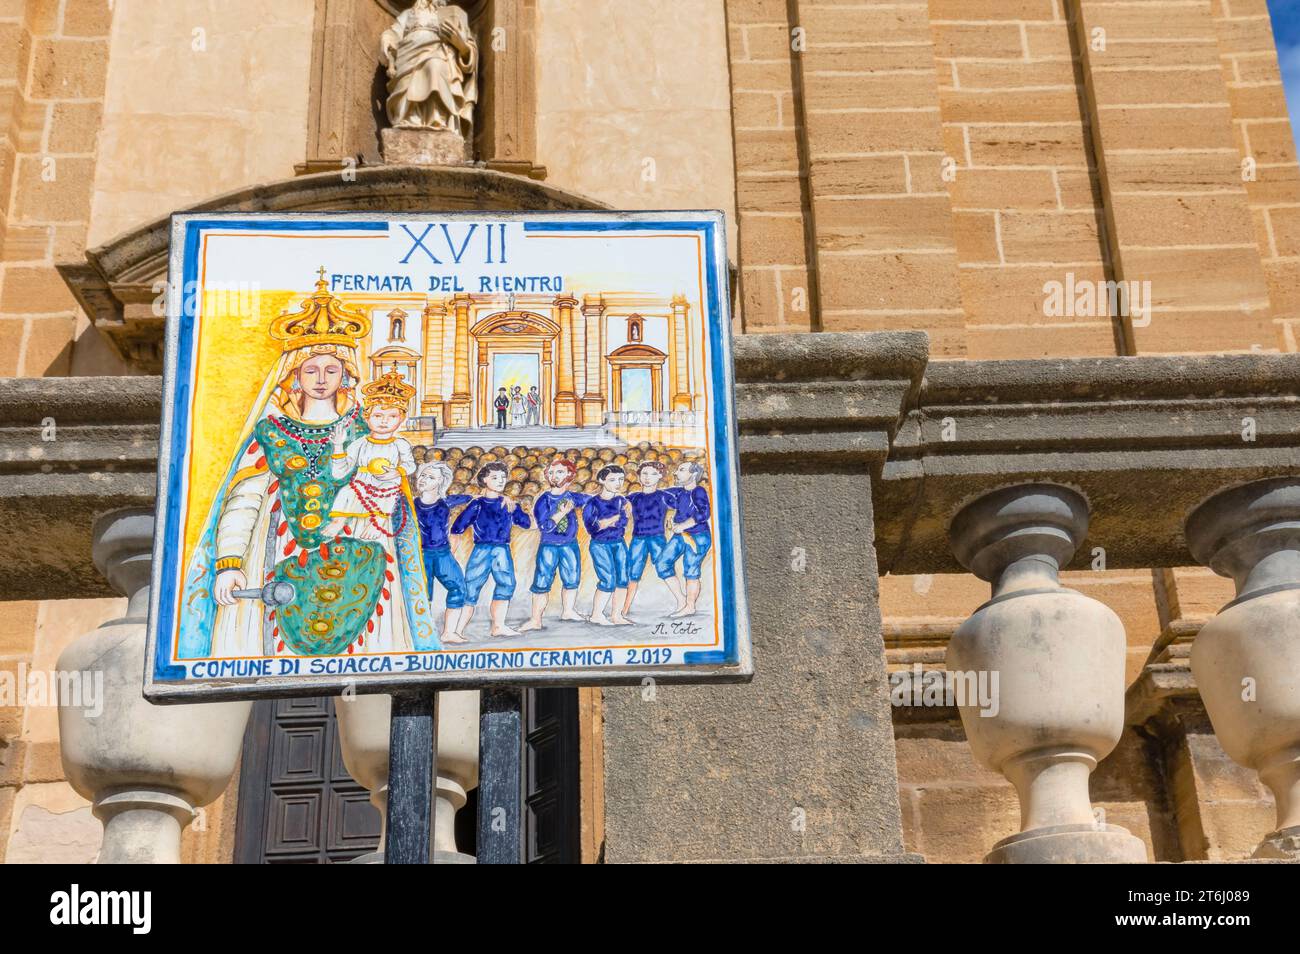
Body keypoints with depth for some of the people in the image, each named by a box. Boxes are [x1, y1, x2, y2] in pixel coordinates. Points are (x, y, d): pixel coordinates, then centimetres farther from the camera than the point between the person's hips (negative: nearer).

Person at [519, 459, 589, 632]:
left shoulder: (572, 496, 1)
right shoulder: (543, 499, -10)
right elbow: (544, 526, -19)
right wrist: (563, 512, -24)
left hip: (570, 546, 4)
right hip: (548, 547, -4)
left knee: (572, 580, 12)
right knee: (542, 583, -3)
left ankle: (568, 611, 32)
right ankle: (535, 620, 3)